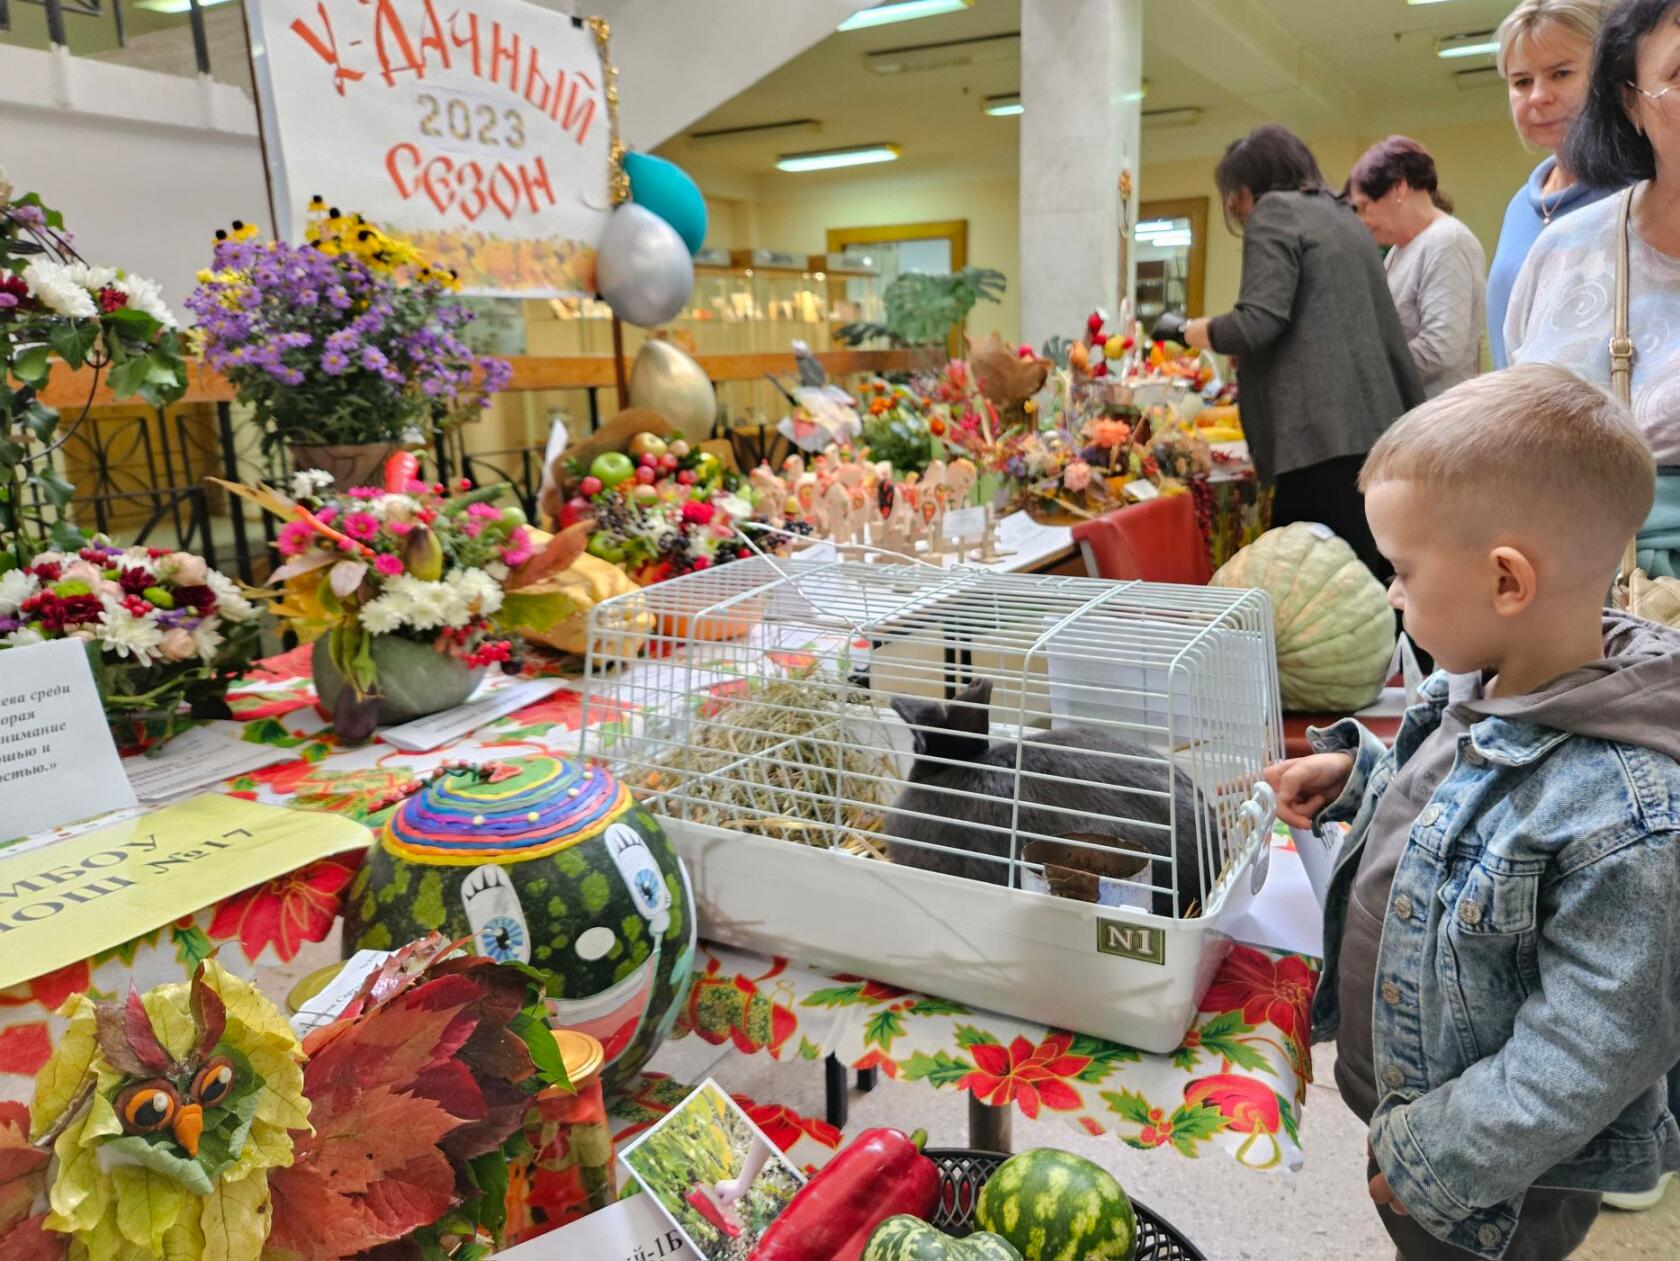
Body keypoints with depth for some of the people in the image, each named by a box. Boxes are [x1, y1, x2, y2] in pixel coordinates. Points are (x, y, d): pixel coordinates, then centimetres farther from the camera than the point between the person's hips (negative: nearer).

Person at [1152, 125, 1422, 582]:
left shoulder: (1275, 210, 1)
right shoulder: (1343, 216, 27)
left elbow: (1258, 322, -12)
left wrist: (1184, 330, 3)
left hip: (1324, 435, -9)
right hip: (1375, 428, 9)